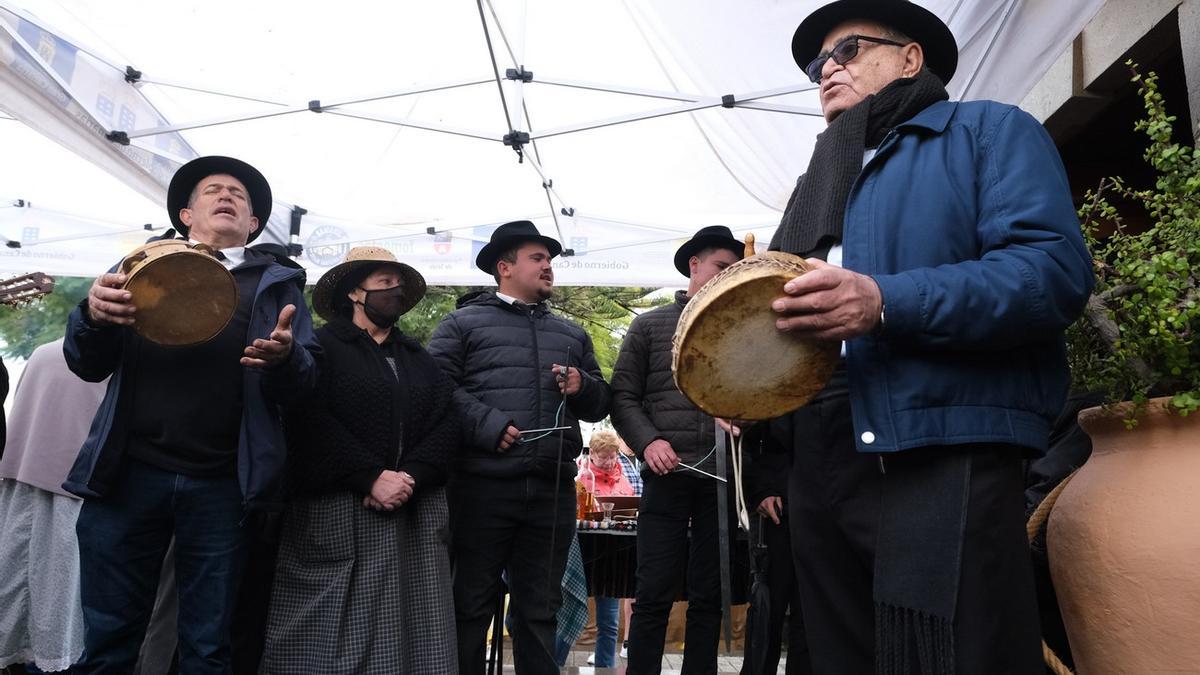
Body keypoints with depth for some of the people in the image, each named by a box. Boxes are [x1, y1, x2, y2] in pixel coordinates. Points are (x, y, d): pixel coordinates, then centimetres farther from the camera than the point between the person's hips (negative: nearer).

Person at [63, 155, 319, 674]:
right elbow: (86, 365, 9)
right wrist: (94, 315, -14)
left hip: (222, 486, 0)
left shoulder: (277, 283, 11)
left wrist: (284, 357, -23)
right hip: (128, 473, 1)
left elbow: (303, 383, 1)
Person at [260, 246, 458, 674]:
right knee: (330, 632, -4)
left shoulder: (419, 358, 20)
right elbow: (310, 422, -11)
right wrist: (372, 476, -17)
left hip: (417, 511, 5)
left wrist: (410, 476, -10)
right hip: (339, 511, -5)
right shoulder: (321, 347, 4)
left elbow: (446, 423, 7)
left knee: (415, 629, 3)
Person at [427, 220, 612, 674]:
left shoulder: (572, 335, 20)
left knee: (540, 610, 12)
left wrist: (583, 387, -1)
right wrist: (486, 425, -17)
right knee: (471, 605, 5)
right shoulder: (463, 323, 5)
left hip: (553, 490, 4)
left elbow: (602, 403, 21)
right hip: (483, 486, -4)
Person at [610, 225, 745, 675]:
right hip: (667, 475, -2)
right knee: (654, 592, 0)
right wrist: (648, 441, -12)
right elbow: (622, 397, 4)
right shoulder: (649, 326, 8)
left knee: (709, 595, 9)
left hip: (723, 478, 3)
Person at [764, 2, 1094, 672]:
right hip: (818, 468, 7)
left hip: (943, 461, -7)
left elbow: (1055, 269, -12)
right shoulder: (818, 185, 26)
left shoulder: (989, 131, 5)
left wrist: (886, 304, -24)